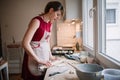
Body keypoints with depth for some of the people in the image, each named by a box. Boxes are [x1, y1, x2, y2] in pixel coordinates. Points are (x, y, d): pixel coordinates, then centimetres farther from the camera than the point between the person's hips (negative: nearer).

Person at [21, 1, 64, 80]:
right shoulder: (37, 21, -17)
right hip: (34, 58, -7)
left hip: (45, 56, 7)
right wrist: (39, 60, -22)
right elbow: (25, 43, -23)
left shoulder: (50, 23, 6)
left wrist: (50, 56, 10)